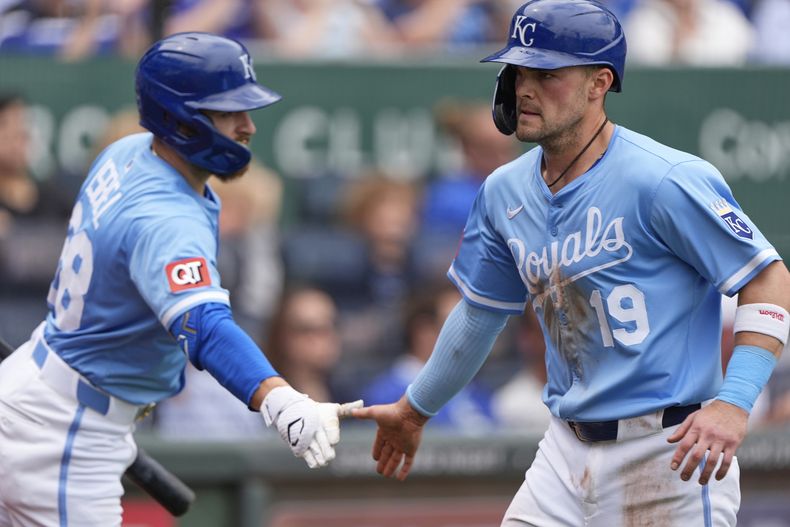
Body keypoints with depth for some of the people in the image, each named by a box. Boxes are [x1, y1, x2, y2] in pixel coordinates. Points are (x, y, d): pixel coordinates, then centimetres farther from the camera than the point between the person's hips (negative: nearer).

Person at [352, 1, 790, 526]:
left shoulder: (664, 181, -14)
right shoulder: (506, 191, 8)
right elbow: (480, 310, 23)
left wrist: (733, 403, -24)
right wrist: (415, 410, 32)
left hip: (667, 459, -6)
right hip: (566, 453, 6)